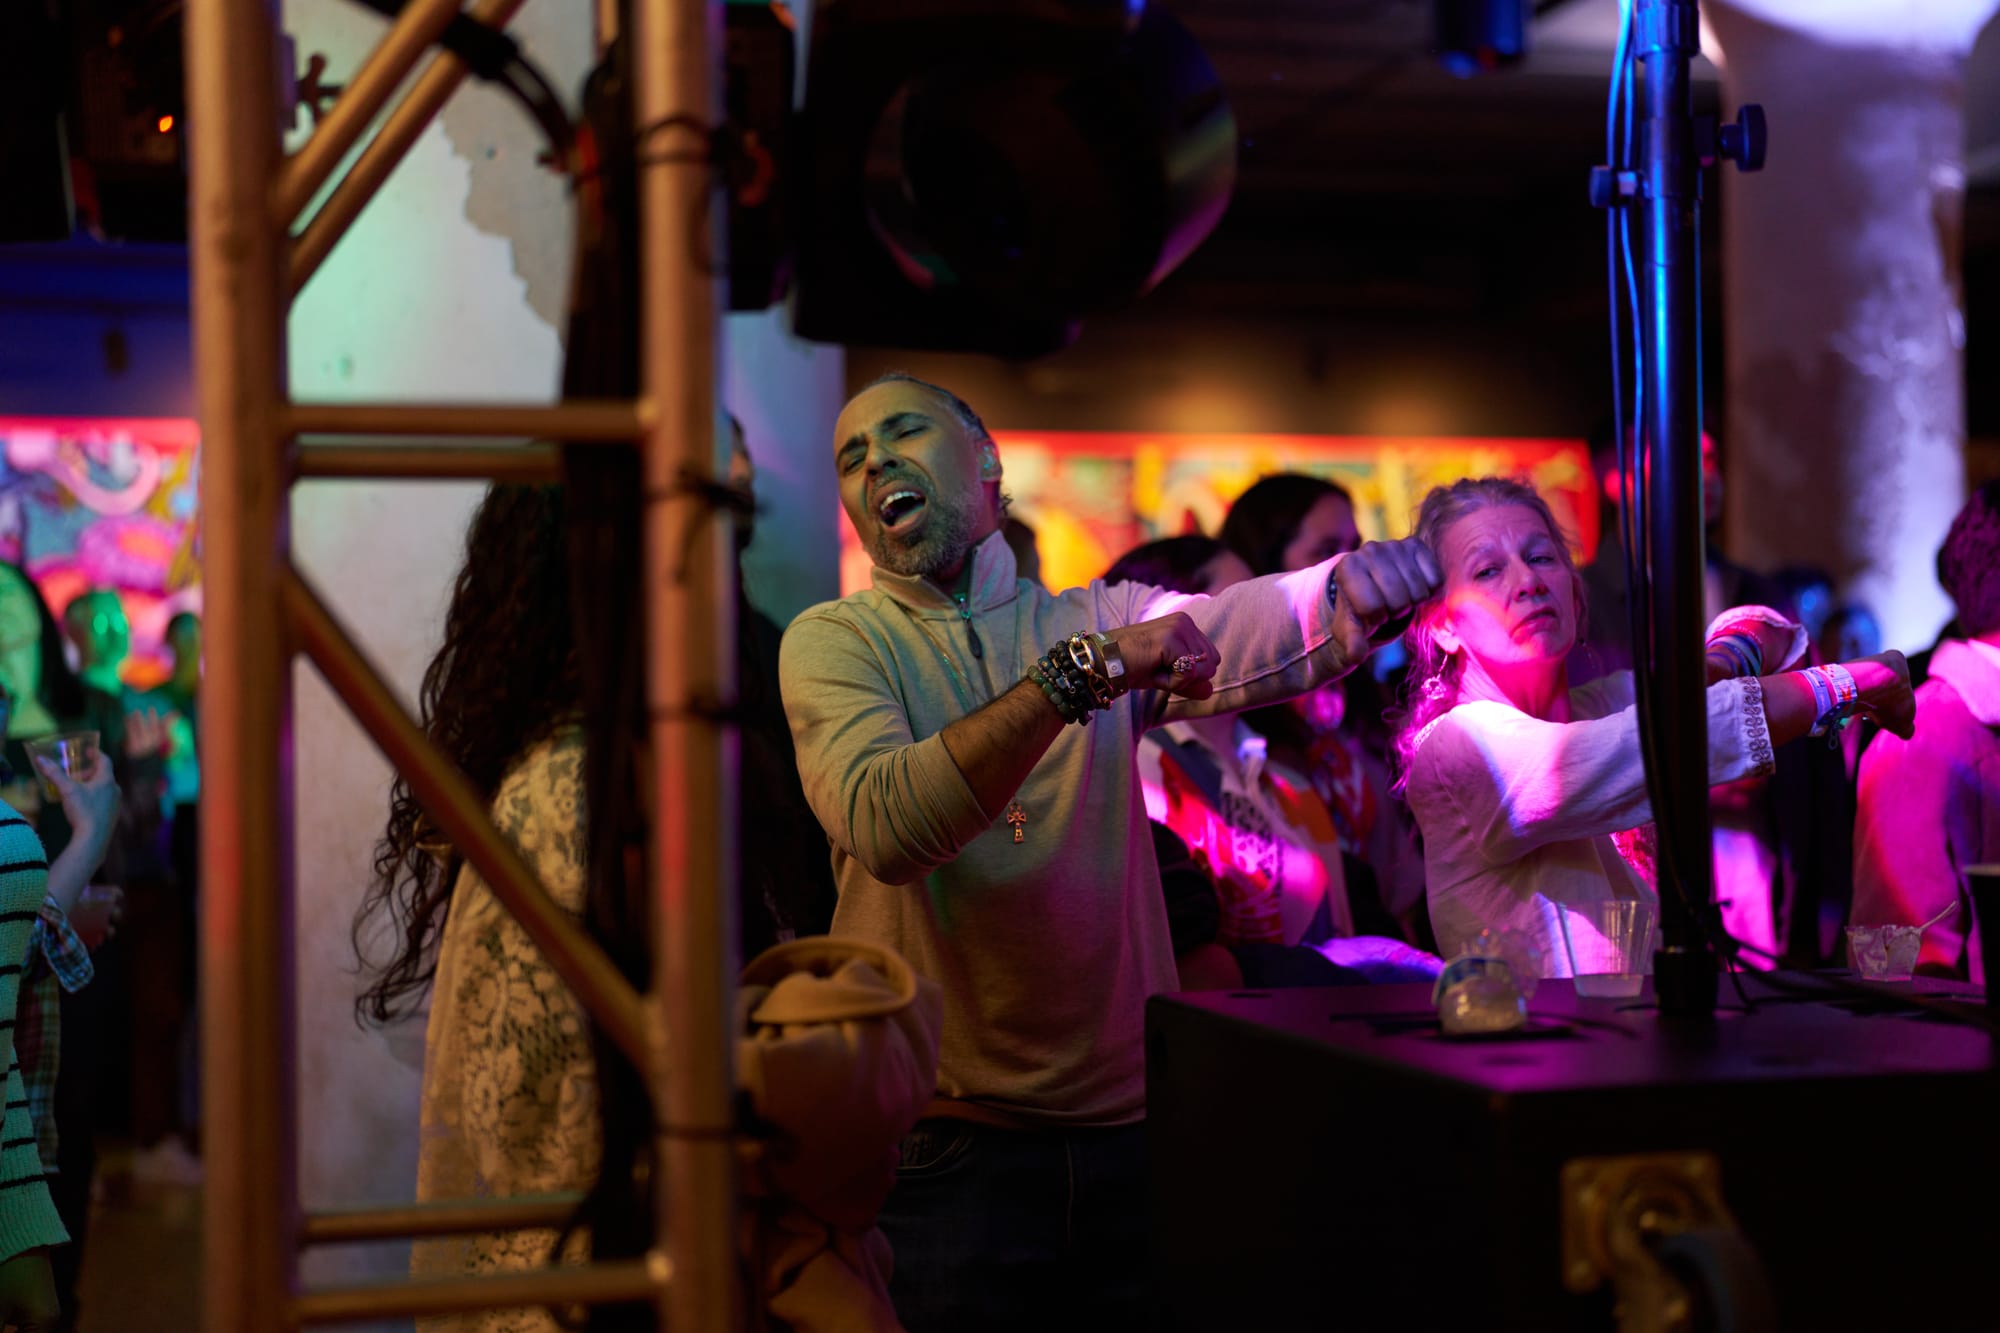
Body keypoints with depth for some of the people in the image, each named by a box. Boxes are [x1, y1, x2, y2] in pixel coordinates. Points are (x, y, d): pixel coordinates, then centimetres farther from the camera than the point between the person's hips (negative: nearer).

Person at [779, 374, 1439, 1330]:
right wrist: (1077, 676, -26)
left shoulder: (1107, 622, 7)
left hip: (1130, 1120, 3)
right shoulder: (833, 641, -2)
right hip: (944, 1139, -2)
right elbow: (884, 828, -22)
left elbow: (1311, 617, -10)